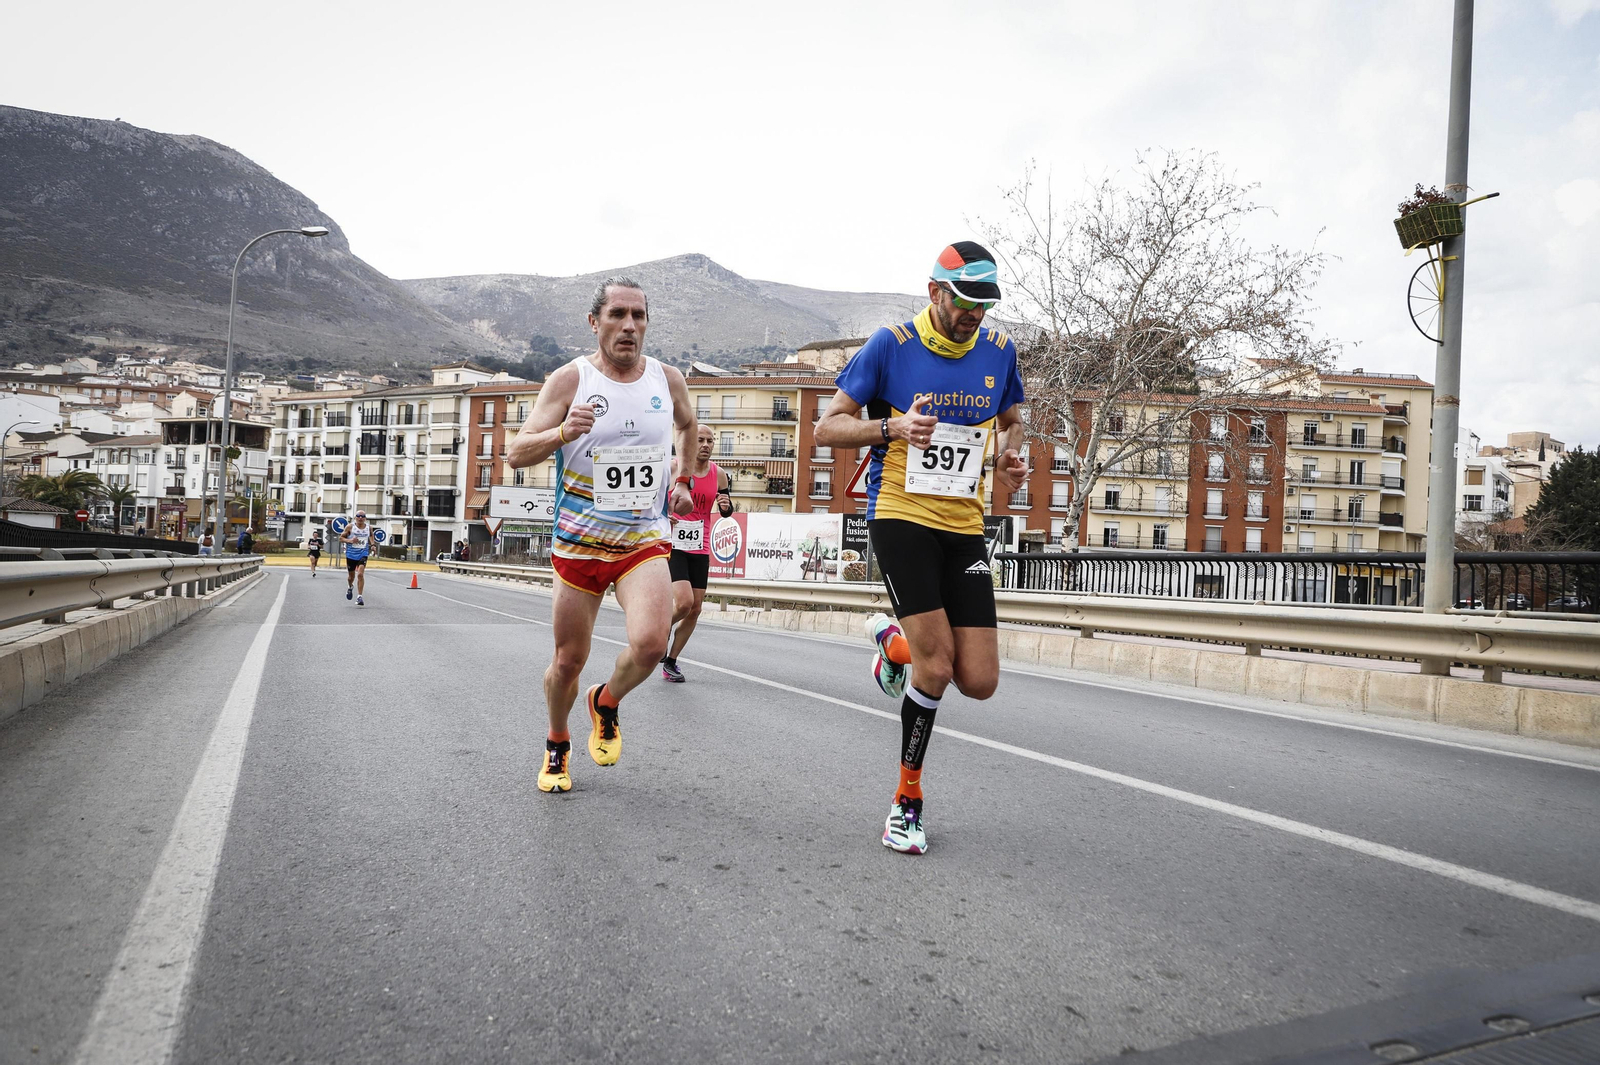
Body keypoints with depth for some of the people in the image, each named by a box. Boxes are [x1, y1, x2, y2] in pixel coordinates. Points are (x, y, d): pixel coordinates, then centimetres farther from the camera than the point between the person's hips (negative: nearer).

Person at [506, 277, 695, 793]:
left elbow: (689, 427, 25)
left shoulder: (668, 379, 2)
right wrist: (563, 432, -31)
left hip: (645, 541, 1)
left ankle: (606, 703, 12)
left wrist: (682, 482, 14)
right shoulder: (569, 379, -8)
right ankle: (557, 746, 38)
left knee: (650, 643, -22)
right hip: (579, 542, -1)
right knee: (569, 660, 8)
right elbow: (516, 454, -12)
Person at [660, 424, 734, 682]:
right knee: (684, 602, -20)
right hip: (673, 546, -5)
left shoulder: (719, 474, 4)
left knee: (695, 609, 4)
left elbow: (726, 511, 16)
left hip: (700, 549, 5)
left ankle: (670, 662, 18)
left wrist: (726, 506, -7)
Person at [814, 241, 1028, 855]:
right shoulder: (891, 345, -4)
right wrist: (892, 426, -19)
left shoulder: (998, 350, 8)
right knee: (937, 664, -14)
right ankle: (908, 800, 10)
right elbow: (828, 428, -1)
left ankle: (894, 641, 30)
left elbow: (1011, 420, 26)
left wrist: (1009, 458, 3)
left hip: (965, 527, 5)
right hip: (900, 516, -4)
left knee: (979, 682, -3)